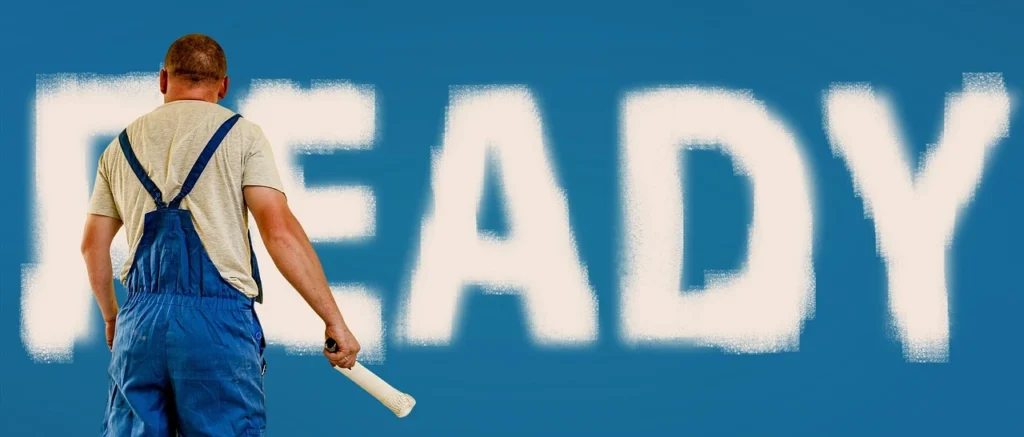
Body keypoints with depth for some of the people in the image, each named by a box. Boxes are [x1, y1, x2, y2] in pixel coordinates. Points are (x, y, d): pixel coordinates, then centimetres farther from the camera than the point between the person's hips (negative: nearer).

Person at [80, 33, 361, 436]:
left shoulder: (120, 146, 16)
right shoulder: (241, 135, 3)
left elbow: (93, 246, 19)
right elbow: (280, 232, -7)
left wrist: (111, 317, 34)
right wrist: (334, 321, -5)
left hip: (138, 323, 4)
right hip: (219, 318, -4)